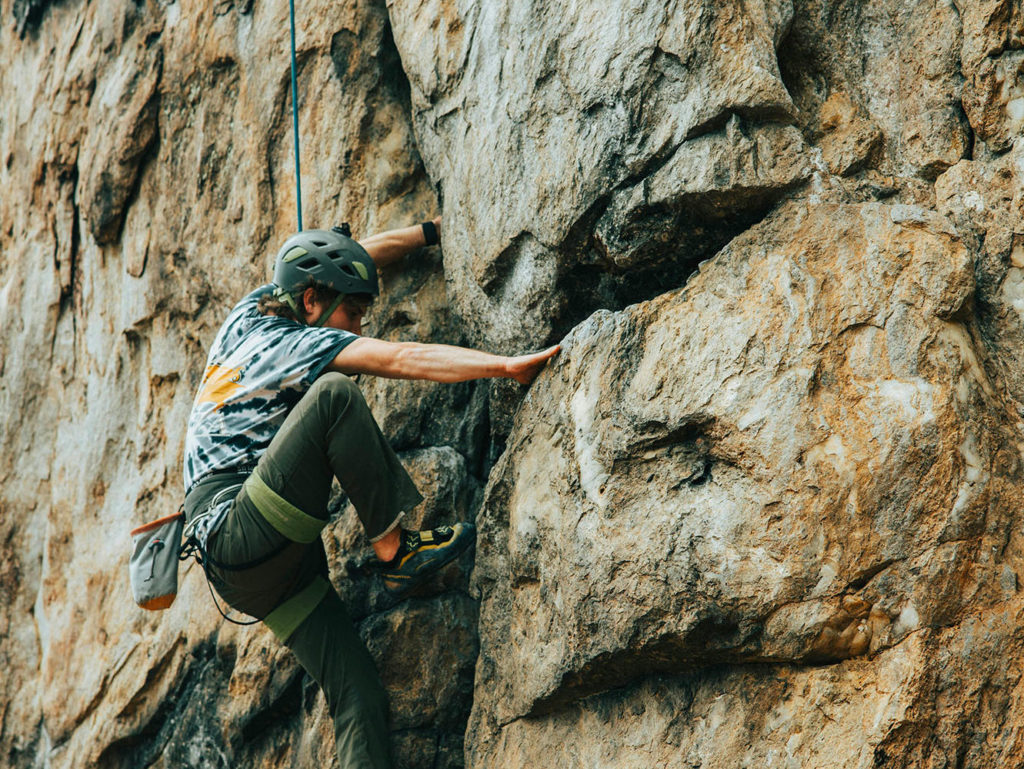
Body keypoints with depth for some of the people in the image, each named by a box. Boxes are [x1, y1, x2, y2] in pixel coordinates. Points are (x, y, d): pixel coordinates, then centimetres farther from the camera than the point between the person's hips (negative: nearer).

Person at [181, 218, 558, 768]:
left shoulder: (251, 315, 18)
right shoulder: (294, 344, -5)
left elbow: (354, 258, 30)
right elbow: (402, 360, -17)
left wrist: (436, 229, 32)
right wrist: (509, 366, -21)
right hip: (240, 536, -9)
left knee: (360, 696, -6)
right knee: (334, 393, -23)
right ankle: (394, 552, -16)